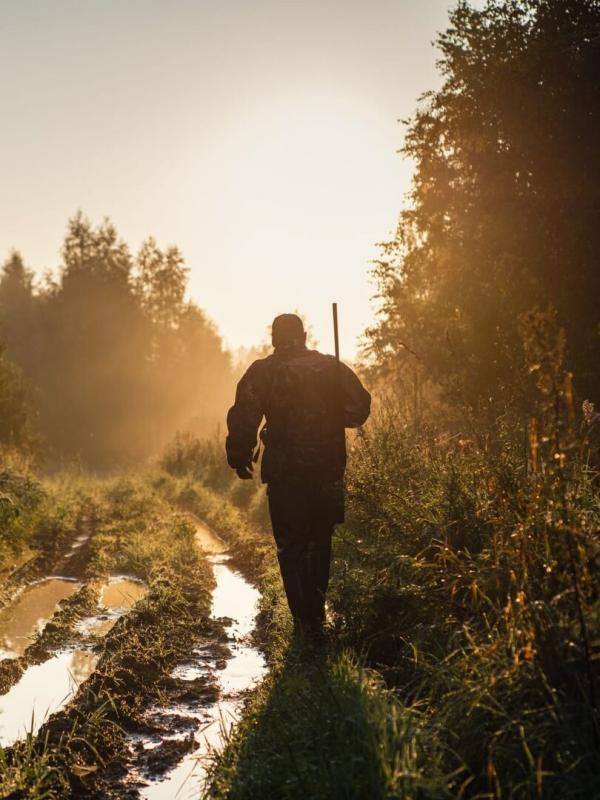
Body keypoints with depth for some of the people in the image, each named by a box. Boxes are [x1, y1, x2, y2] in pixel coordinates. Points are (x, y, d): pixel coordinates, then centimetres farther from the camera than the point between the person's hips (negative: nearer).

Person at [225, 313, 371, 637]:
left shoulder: (261, 372, -3)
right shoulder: (332, 367, 3)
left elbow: (243, 419, -9)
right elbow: (359, 408, 2)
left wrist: (239, 459, 4)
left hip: (284, 473, -3)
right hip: (328, 471, 3)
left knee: (292, 548, 5)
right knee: (320, 543, 19)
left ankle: (307, 621, -2)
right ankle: (317, 613, 27)